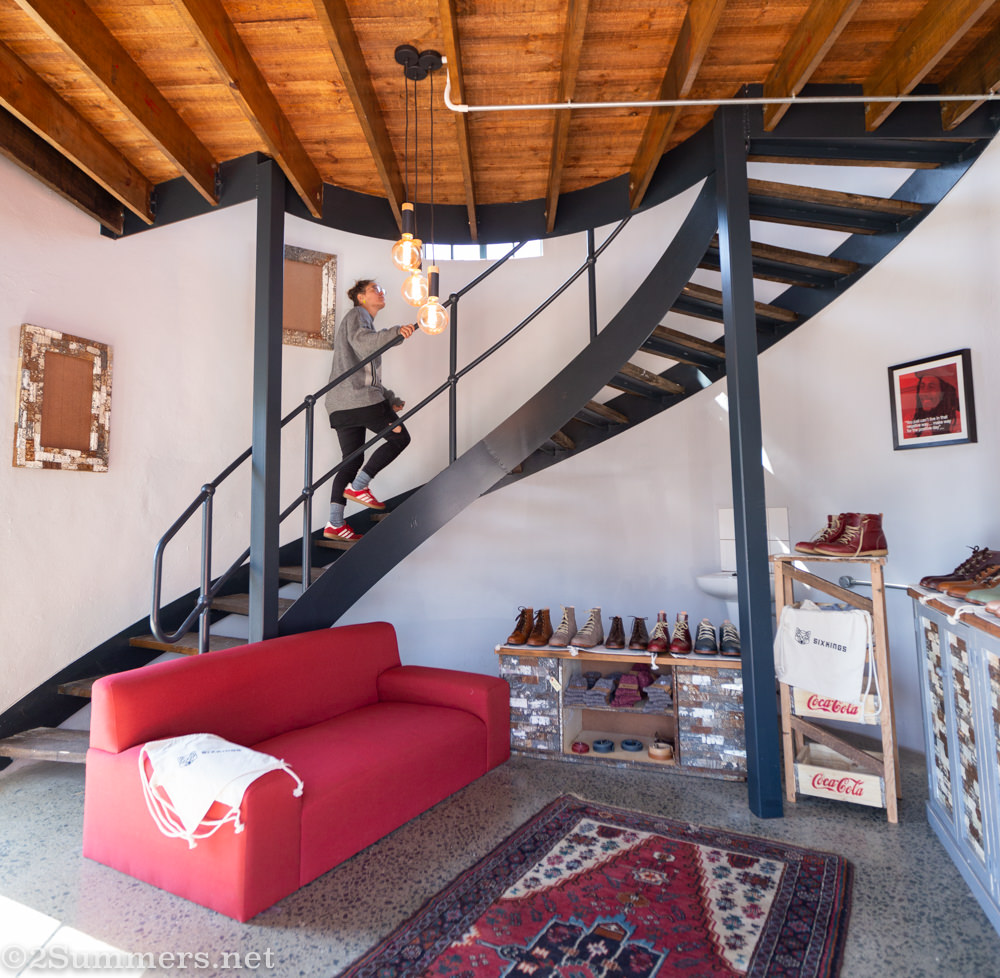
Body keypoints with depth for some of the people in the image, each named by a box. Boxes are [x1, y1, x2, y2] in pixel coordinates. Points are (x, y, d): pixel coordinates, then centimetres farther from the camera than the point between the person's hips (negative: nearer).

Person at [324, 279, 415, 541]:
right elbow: (361, 342, -22)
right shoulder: (357, 315, 3)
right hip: (358, 396, -10)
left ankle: (334, 525, 1)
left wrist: (389, 398, 29)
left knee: (352, 460, 6)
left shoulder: (365, 321, 33)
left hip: (341, 403, 10)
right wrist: (395, 332, -35)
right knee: (400, 437, -2)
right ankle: (357, 487, -4)